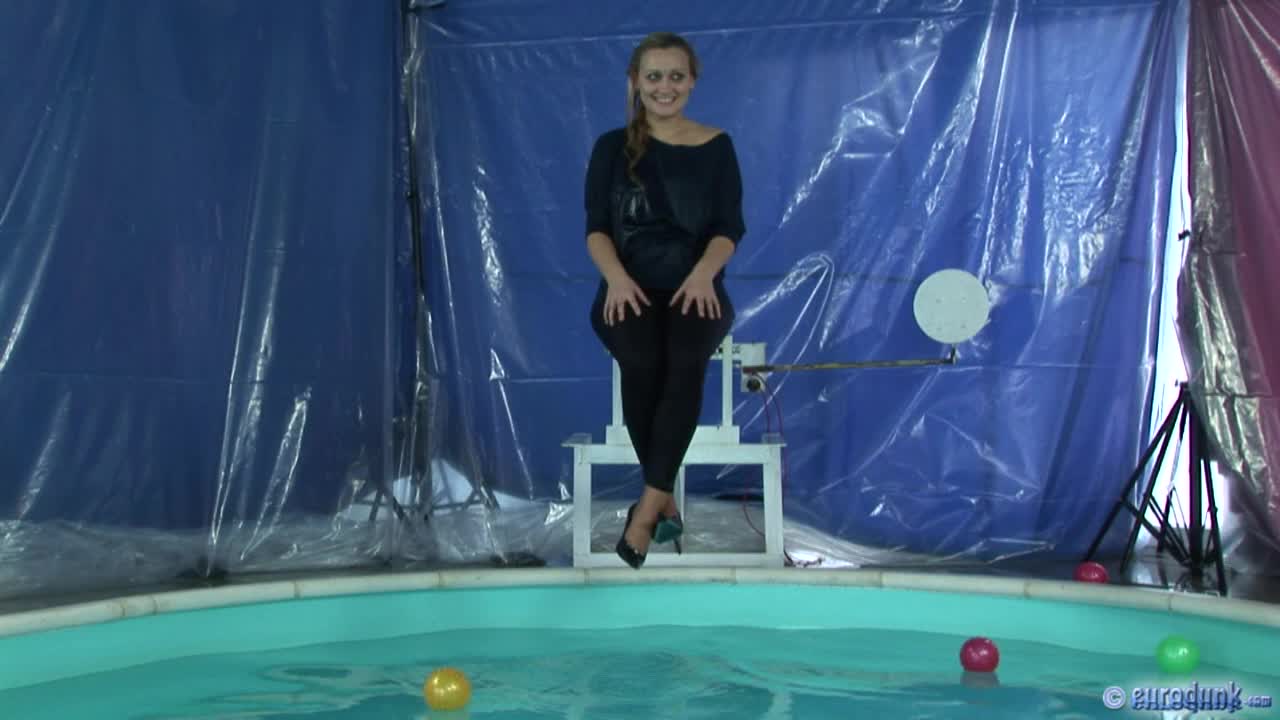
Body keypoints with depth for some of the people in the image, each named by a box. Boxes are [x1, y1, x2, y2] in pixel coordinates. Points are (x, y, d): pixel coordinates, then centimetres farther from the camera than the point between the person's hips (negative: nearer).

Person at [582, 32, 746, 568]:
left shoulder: (716, 147, 8)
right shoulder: (612, 147, 8)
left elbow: (730, 227, 1)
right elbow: (596, 227, 2)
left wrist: (703, 272, -21)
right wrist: (617, 277, -19)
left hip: (693, 288, 0)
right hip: (631, 290, 0)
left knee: (686, 358, -34)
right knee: (641, 360, -33)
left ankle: (647, 507, -31)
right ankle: (666, 503, -18)